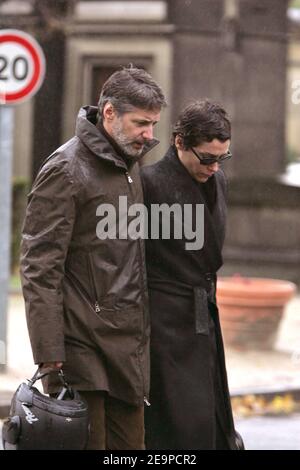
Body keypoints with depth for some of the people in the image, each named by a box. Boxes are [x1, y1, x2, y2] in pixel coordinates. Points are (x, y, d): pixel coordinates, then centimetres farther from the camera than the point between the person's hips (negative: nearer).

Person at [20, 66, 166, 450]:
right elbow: (39, 268, -15)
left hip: (128, 344, 8)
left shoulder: (130, 166, 15)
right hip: (83, 345, -8)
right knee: (86, 441, -7)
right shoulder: (66, 170, -12)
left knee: (129, 441, 8)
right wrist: (49, 354, -19)